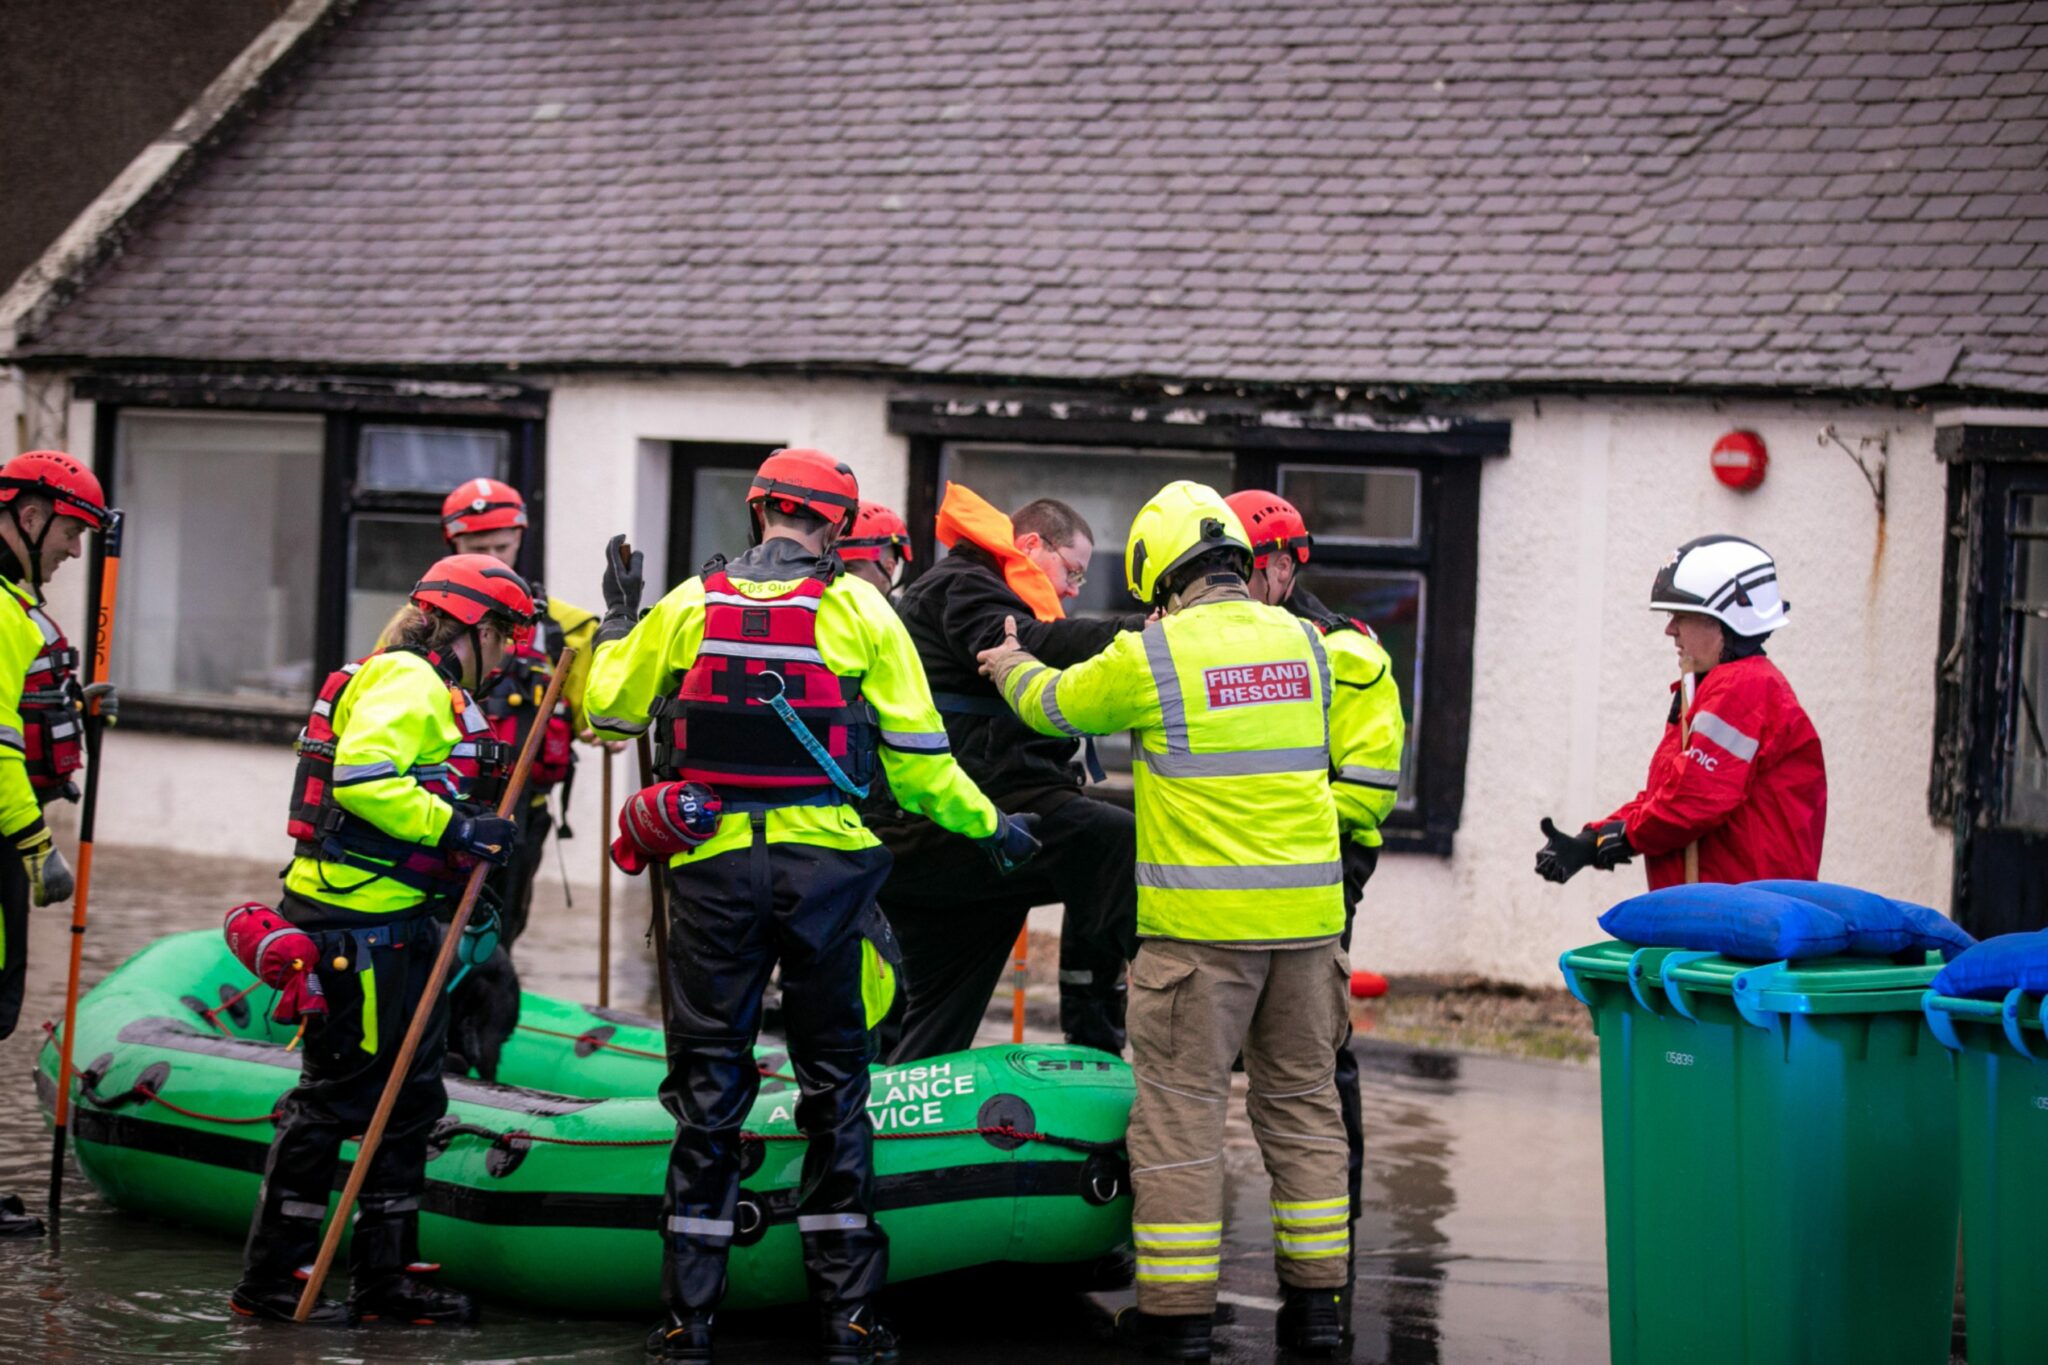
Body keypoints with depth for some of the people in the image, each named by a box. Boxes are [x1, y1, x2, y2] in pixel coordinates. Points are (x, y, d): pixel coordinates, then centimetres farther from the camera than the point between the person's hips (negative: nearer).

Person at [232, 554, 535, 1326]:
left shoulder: (435, 694, 21)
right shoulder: (405, 682, -12)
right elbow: (361, 778, -26)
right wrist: (454, 829, -23)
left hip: (396, 923, 11)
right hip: (360, 921, -11)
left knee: (409, 1101, 14)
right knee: (336, 1094, -6)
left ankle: (384, 1277, 20)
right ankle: (269, 1280, -1)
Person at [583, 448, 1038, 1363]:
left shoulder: (689, 605, 2)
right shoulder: (858, 609, -1)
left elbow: (609, 711, 12)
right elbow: (915, 757, 0)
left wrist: (618, 622, 28)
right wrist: (988, 825, 15)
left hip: (713, 867, 1)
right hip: (822, 866, -1)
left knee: (708, 1083, 7)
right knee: (833, 1081, 9)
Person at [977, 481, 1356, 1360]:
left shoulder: (1152, 656, -7)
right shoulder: (1303, 643, 7)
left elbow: (1056, 705, 9)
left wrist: (1012, 670, 32)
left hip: (1198, 919, -5)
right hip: (1306, 912, 5)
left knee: (1180, 1105, 1)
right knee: (1302, 1099, 13)